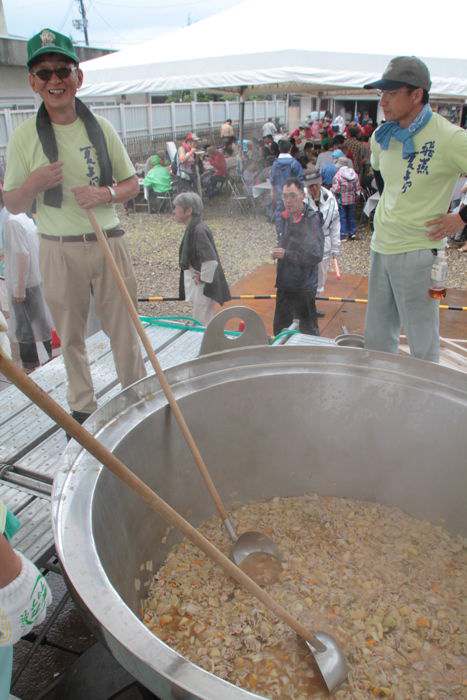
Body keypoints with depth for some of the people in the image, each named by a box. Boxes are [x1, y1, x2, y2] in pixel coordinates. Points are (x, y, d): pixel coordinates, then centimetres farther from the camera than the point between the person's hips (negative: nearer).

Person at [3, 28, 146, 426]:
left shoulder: (101, 127, 3)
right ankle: (83, 407, 29)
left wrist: (105, 193, -12)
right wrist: (33, 184, -18)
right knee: (71, 336, 10)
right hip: (59, 249, 0)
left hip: (108, 242, 1)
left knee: (124, 330, 8)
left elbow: (132, 184, 9)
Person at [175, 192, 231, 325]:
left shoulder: (199, 231, -23)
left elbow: (211, 261, -28)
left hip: (203, 289, -10)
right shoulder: (192, 228, 7)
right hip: (196, 285, 10)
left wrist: (203, 280, -17)